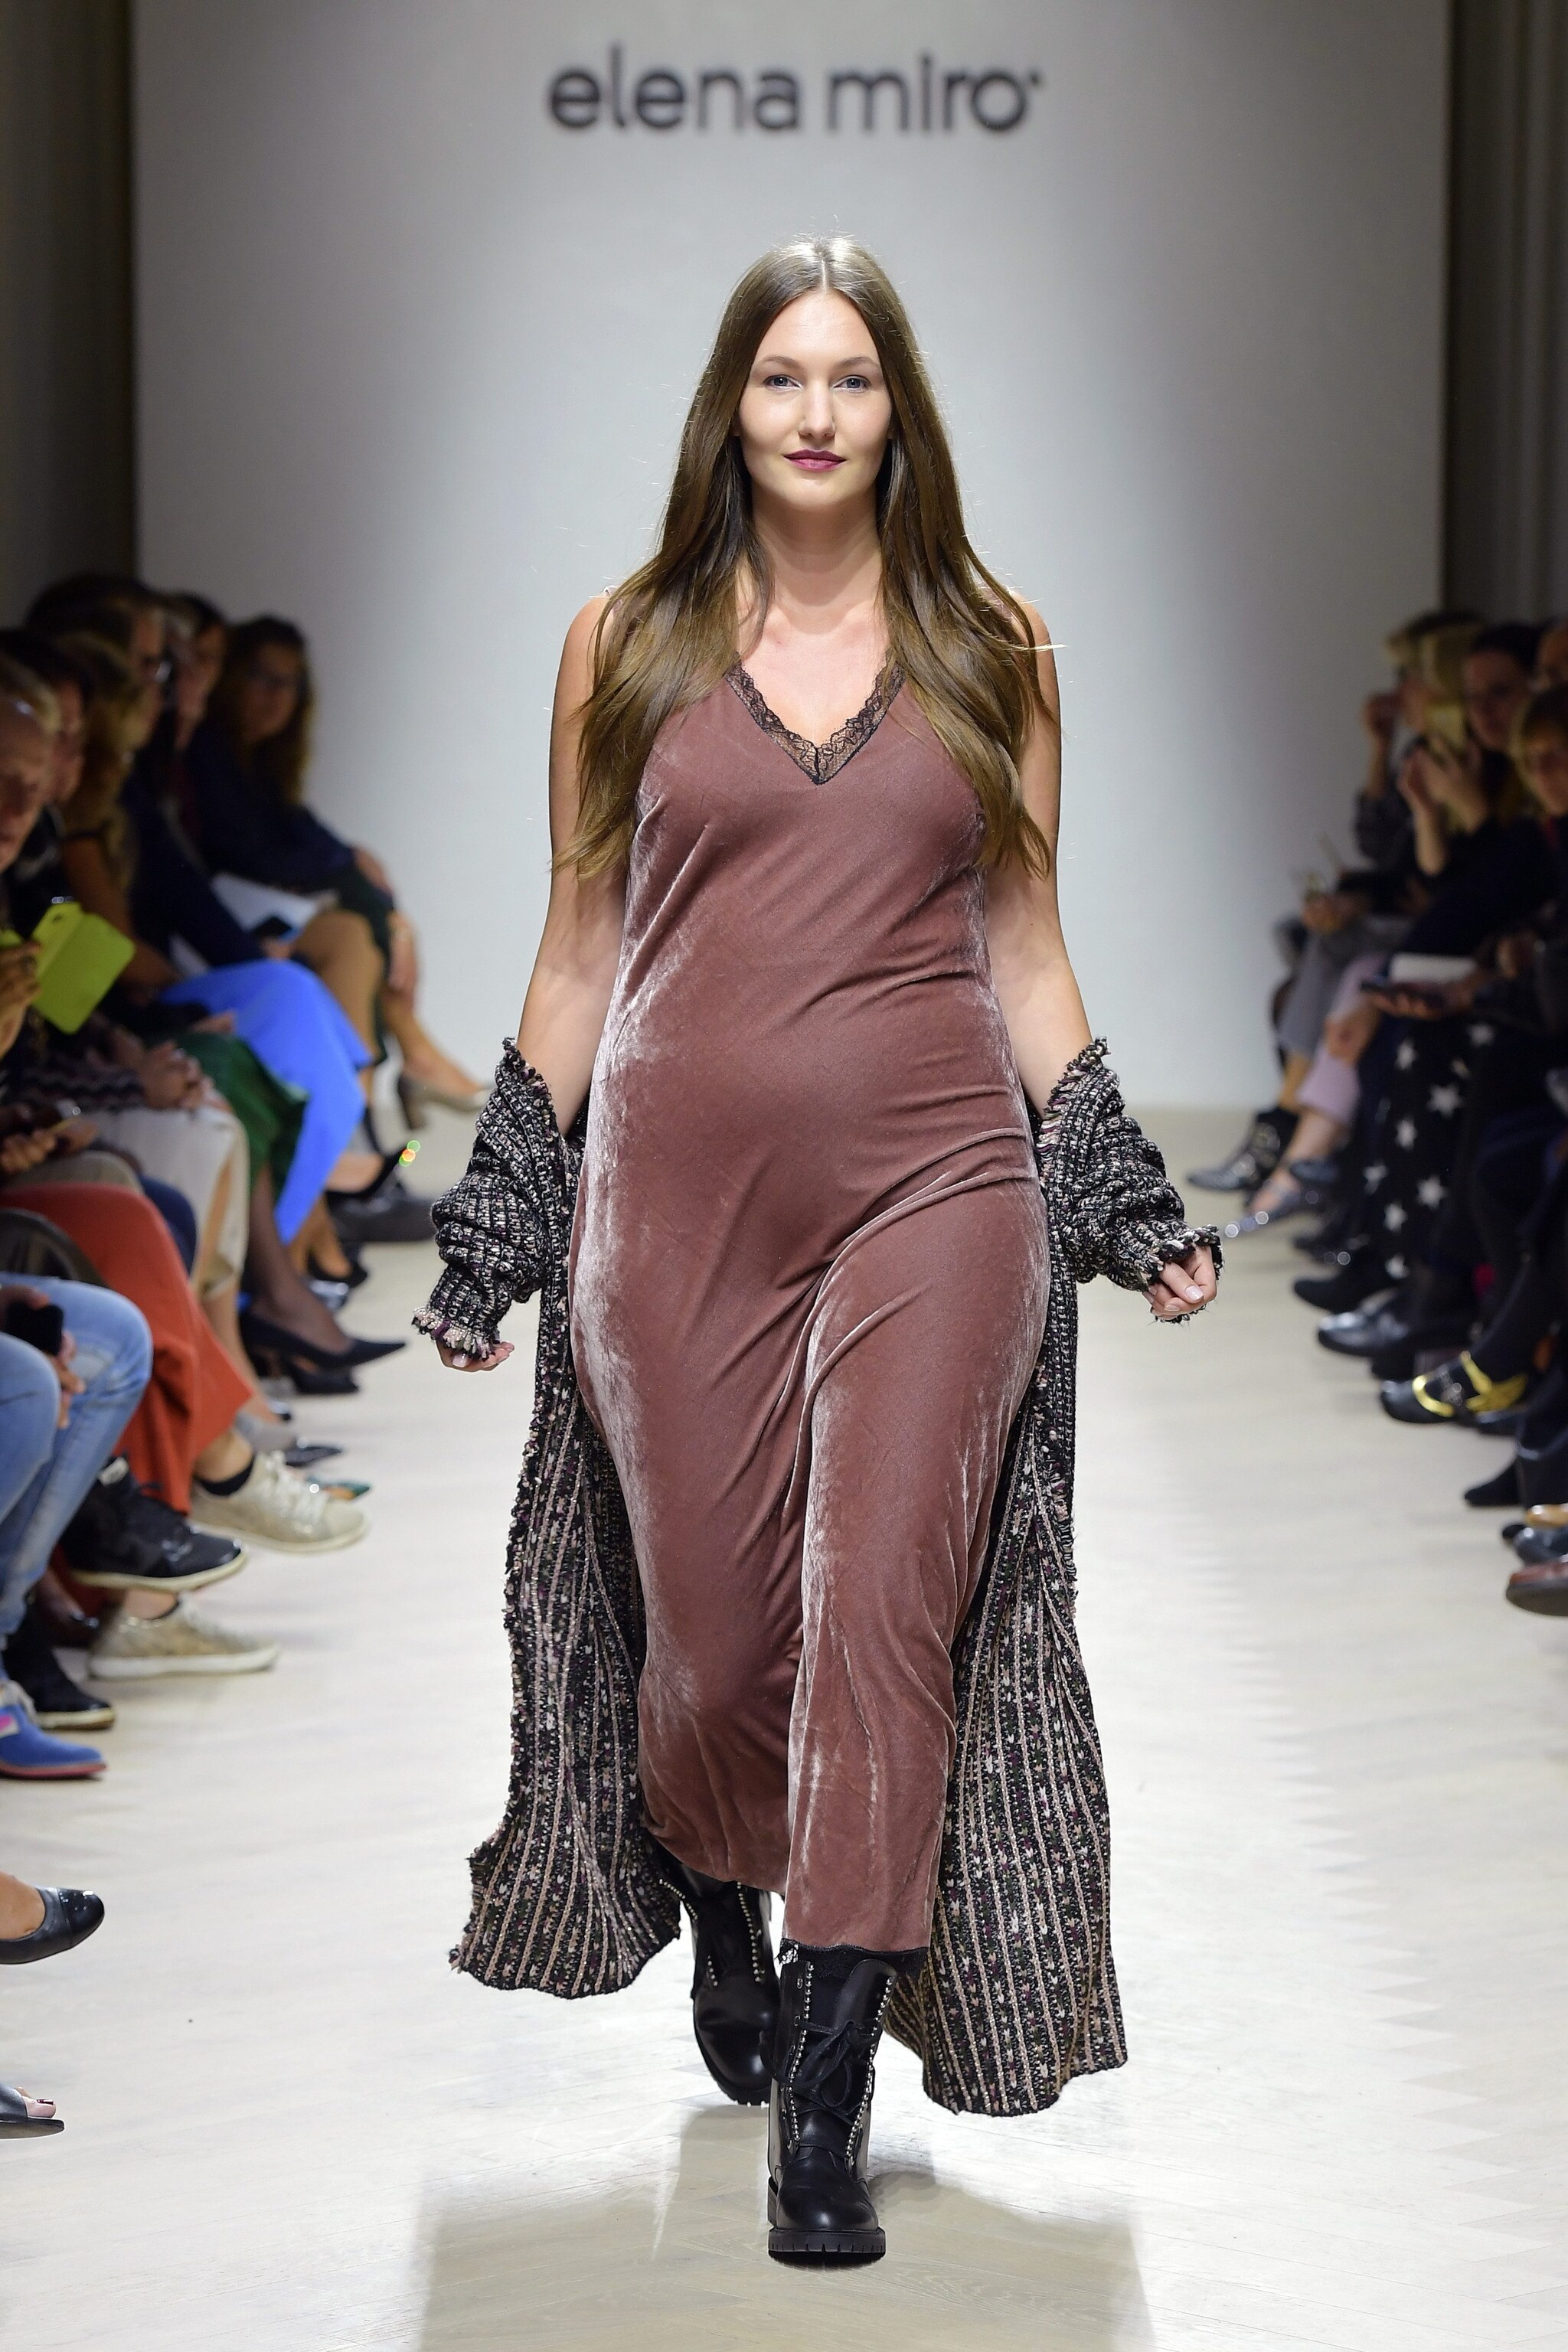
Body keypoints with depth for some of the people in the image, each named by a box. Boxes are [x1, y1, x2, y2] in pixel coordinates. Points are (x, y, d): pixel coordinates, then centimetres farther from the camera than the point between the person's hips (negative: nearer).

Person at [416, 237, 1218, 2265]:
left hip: (935, 1181, 0)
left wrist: (1123, 1197, 8)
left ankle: (828, 2098, -9)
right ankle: (723, 1908, 37)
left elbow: (1026, 951, 13)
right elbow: (580, 950, 12)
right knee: (714, 1633, 4)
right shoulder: (626, 646, 8)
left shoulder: (992, 649, 9)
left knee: (882, 1600, -13)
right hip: (680, 1187, 0)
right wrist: (502, 1217, 10)